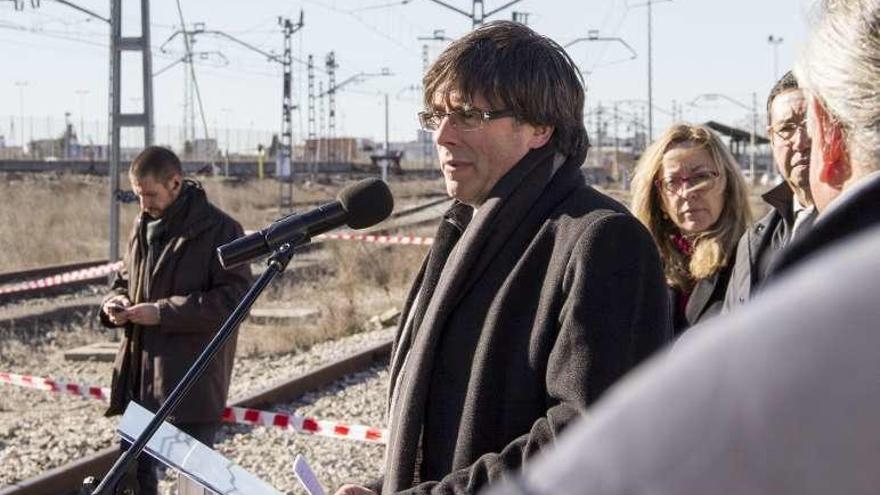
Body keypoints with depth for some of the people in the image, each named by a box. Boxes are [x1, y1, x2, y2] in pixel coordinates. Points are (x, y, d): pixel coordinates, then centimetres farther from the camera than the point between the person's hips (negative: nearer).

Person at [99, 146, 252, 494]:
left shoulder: (219, 230, -11)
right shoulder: (143, 226, 12)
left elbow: (233, 299, -17)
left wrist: (162, 312, -21)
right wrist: (115, 302, 0)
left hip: (192, 380, -7)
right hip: (139, 372, 7)